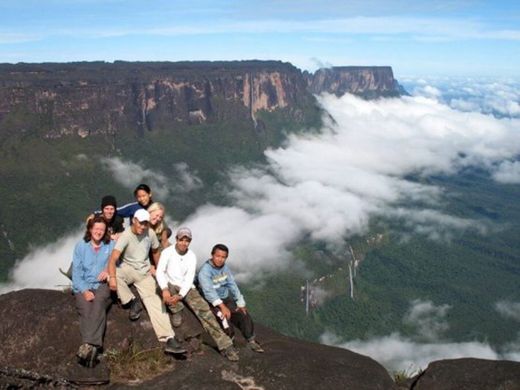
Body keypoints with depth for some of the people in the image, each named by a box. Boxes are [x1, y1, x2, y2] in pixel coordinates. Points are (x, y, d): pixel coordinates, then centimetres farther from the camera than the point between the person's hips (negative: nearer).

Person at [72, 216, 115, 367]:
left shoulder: (111, 245, 13)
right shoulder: (81, 246, 10)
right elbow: (76, 271, 3)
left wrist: (108, 271, -14)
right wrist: (84, 290, -11)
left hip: (103, 285, 0)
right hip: (83, 286, 1)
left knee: (98, 303, -33)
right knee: (86, 310, -29)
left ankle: (87, 346, -46)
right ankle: (93, 348, -44)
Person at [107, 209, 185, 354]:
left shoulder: (150, 234, -5)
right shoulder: (125, 236, -18)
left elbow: (155, 251, 16)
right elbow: (113, 259, -29)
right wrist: (112, 278, -44)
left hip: (145, 273, 2)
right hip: (128, 269, -2)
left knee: (154, 300, -18)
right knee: (115, 273, -36)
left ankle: (168, 339, -29)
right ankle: (133, 302, -12)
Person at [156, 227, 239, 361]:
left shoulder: (192, 256, -3)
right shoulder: (167, 252, -10)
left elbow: (189, 279, -10)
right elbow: (160, 272, -18)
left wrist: (180, 295, -26)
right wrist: (164, 289, -36)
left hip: (186, 287, 2)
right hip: (170, 285, -1)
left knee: (203, 308, -19)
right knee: (168, 285, -40)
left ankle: (224, 344, -22)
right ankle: (177, 312, -12)